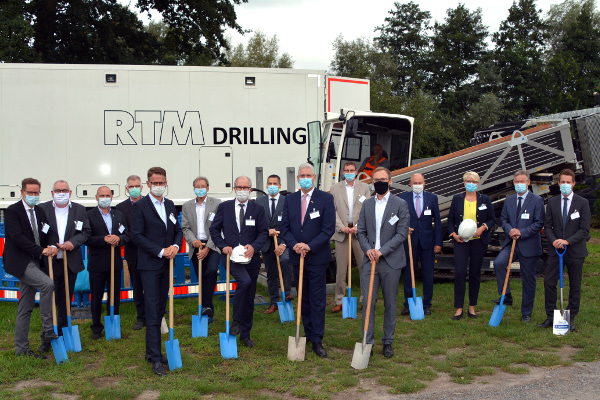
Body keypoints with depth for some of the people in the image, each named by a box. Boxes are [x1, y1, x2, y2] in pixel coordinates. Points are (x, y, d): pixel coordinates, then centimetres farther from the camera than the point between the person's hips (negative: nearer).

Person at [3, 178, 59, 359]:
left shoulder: (39, 212, 14)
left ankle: (22, 348, 17)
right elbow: (17, 237, -18)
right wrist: (41, 250, -22)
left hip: (35, 262, 8)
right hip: (20, 262, -8)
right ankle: (47, 332, -19)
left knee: (26, 307, 10)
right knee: (47, 284, -27)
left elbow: (51, 232, 11)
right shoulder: (12, 211, -8)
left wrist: (53, 245, -12)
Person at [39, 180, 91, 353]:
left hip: (70, 262, 2)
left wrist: (73, 242, -13)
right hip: (49, 262, -2)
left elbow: (86, 232, 4)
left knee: (66, 300, 11)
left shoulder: (79, 210, 6)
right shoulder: (42, 209, 1)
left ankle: (62, 334, 23)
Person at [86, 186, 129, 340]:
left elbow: (127, 235, 6)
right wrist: (104, 239, -22)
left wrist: (118, 238, -15)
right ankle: (96, 329, 16)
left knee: (115, 297, 9)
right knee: (96, 297, 5)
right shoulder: (89, 215, -2)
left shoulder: (119, 215, 11)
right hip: (97, 263, -3)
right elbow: (86, 238, -10)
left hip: (115, 263, 4)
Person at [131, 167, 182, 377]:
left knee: (160, 309, 11)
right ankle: (156, 359, -6)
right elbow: (137, 235, -11)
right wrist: (160, 251, -16)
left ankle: (151, 351, 22)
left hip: (167, 264, 6)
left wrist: (175, 246, -6)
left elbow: (178, 230, 16)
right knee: (152, 310, -7)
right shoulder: (140, 206, -6)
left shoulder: (170, 205, 13)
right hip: (150, 265, -6)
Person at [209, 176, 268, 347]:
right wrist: (223, 246, -9)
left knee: (249, 298, 8)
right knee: (245, 281, -30)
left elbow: (264, 232, 3)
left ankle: (245, 334, 22)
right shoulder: (224, 207, 4)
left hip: (251, 257, 2)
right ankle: (236, 321, -13)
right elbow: (214, 229, 7)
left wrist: (254, 246, -15)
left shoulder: (257, 209, 5)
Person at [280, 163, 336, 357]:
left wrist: (310, 246, -16)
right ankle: (308, 334, 23)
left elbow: (329, 228, -8)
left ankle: (317, 341, 5)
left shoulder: (325, 198, -4)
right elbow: (285, 227, 7)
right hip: (297, 257, 4)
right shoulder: (290, 199, 8)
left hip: (317, 257, -4)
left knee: (318, 300, -1)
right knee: (303, 299, 12)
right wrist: (294, 245, -12)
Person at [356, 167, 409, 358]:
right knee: (368, 302, -1)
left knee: (390, 304, 7)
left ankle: (388, 342, 20)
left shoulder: (400, 204, -1)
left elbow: (402, 233, -7)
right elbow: (361, 231, 11)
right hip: (369, 261, 2)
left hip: (391, 262, -2)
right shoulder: (367, 204, 11)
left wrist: (381, 251, -14)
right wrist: (368, 249, -8)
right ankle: (368, 343, 6)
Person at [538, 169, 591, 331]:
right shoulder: (552, 202, 6)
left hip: (575, 251, -2)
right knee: (549, 283, -2)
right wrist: (554, 240, -13)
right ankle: (550, 317, 7)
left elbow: (584, 229, -7)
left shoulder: (582, 203, -2)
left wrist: (567, 241, -18)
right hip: (555, 250, 2)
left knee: (575, 286, 6)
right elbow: (547, 226, 6)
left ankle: (571, 319, 17)